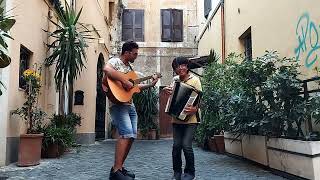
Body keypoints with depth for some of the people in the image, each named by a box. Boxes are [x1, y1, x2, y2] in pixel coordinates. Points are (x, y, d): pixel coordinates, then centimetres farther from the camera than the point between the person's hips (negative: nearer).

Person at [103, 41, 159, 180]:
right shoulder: (115, 61, -6)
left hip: (130, 105, 9)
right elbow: (106, 70, -30)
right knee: (126, 133, -21)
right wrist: (125, 81, -27)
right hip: (118, 104, -9)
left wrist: (151, 85, 20)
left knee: (131, 136, 7)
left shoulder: (129, 67, 21)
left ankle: (119, 167, 17)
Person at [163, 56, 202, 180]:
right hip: (177, 118, 4)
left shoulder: (194, 80, -5)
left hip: (190, 119, -4)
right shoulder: (175, 80, 10)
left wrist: (195, 109, -29)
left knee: (186, 145, -10)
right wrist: (166, 90, -3)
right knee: (176, 145, 0)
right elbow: (170, 90, 21)